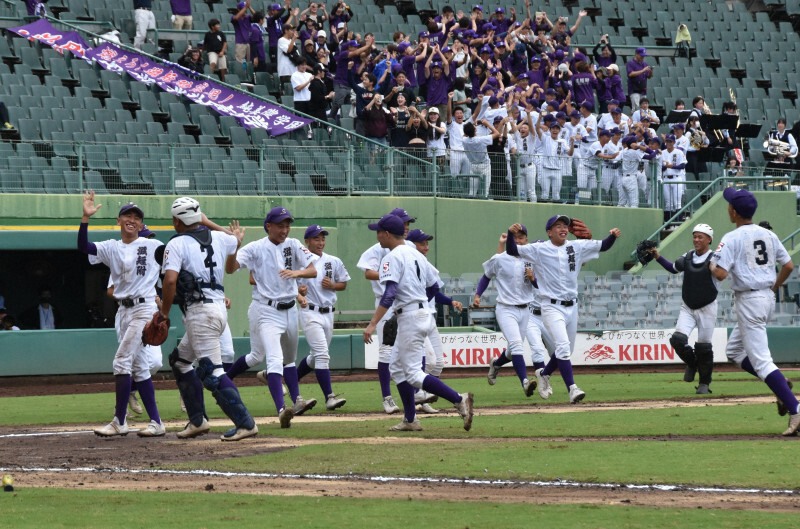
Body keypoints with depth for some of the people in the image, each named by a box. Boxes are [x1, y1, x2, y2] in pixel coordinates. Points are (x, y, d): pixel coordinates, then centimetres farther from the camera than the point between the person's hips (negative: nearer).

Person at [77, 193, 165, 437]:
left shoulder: (154, 246, 0)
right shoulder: (111, 248, 8)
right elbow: (83, 247, -7)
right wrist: (86, 217, -18)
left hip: (144, 308, -6)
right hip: (124, 311, 6)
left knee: (122, 361, -13)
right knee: (138, 367, 7)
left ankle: (119, 422, -9)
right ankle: (156, 422, 11)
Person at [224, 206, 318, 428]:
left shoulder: (293, 245, 3)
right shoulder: (255, 248, -8)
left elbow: (313, 270, -4)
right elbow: (230, 269, -16)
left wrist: (297, 272, -24)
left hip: (290, 310, 6)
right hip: (266, 311, -6)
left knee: (289, 359, 19)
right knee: (275, 359, -19)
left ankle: (296, 400, 31)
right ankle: (281, 410, -31)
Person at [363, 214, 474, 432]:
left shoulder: (393, 257, -13)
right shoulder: (417, 255, 15)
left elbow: (390, 294, -25)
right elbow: (433, 287, 21)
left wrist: (373, 324, -29)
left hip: (409, 317, -10)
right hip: (423, 313, 10)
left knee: (413, 374, -10)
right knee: (397, 368, 17)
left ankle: (459, 400, -19)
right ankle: (410, 420, 15)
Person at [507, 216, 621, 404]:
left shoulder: (577, 247, 7)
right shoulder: (539, 249, -4)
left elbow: (603, 246, 7)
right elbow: (512, 251, -10)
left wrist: (613, 236, -15)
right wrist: (511, 234, -30)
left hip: (572, 307, 5)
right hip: (552, 307, -5)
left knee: (566, 350, 16)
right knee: (563, 346, -21)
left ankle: (543, 374, 41)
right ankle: (572, 388, -23)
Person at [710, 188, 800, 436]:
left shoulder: (732, 239, -13)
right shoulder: (769, 236, 8)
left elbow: (721, 274, -22)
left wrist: (712, 265, 1)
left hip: (749, 301, -8)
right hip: (767, 298, 8)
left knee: (760, 360, -9)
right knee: (733, 350, 21)